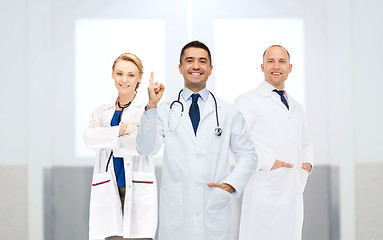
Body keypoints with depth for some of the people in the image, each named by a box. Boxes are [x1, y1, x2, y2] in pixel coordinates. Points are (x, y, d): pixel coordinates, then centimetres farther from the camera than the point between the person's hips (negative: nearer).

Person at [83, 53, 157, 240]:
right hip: (107, 192, 3)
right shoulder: (101, 113, 16)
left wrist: (105, 136, -5)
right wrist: (123, 129, -13)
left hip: (138, 193, -3)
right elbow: (89, 138, -4)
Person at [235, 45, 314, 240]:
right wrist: (267, 163, -17)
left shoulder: (296, 107, 22)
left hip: (294, 194, 7)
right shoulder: (248, 101, -1)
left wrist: (308, 162, 12)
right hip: (265, 193, -7)